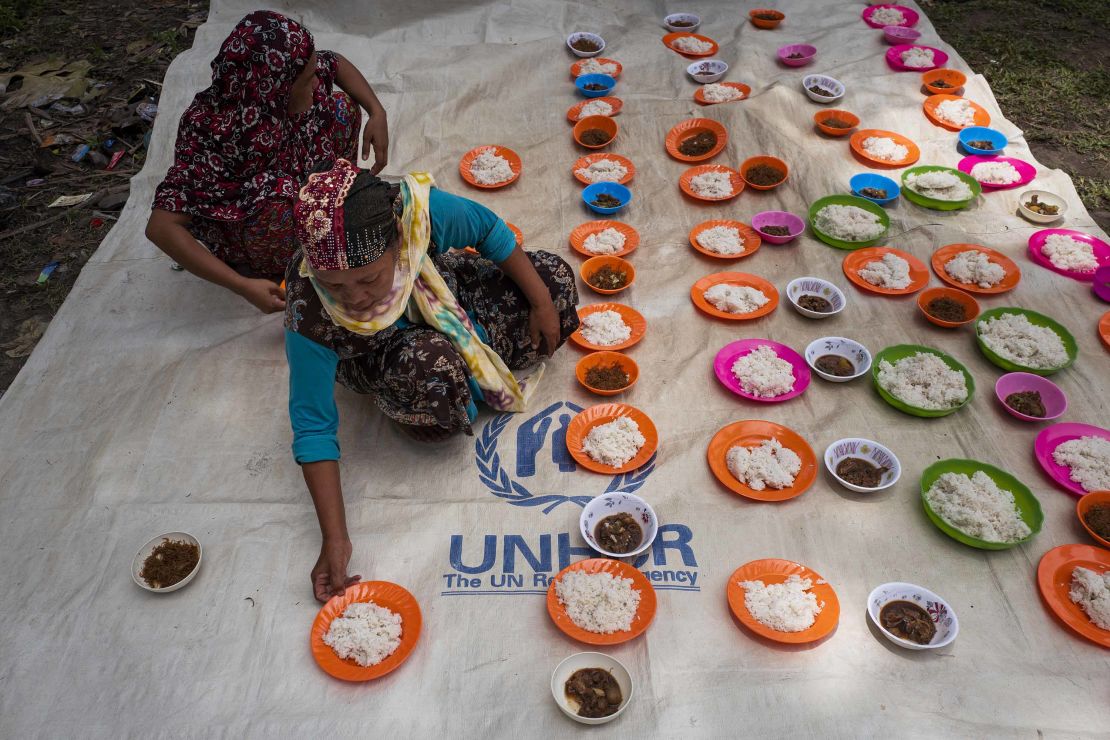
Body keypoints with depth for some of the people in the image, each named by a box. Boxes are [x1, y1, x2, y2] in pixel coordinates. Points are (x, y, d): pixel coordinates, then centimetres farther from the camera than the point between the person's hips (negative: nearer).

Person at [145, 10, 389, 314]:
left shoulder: (280, 95, -22)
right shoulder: (216, 135, -39)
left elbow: (336, 63, 0)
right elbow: (161, 227, -42)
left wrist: (377, 112, -15)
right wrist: (243, 287, -45)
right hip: (239, 225, -6)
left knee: (343, 107, -4)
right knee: (276, 202, -38)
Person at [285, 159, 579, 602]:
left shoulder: (424, 210, -36)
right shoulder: (310, 316, -38)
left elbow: (488, 228, -14)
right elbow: (313, 427, -30)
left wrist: (542, 299, -9)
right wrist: (335, 539, -33)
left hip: (440, 299, 4)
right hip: (372, 356, -3)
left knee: (553, 276, -6)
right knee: (429, 363, -38)